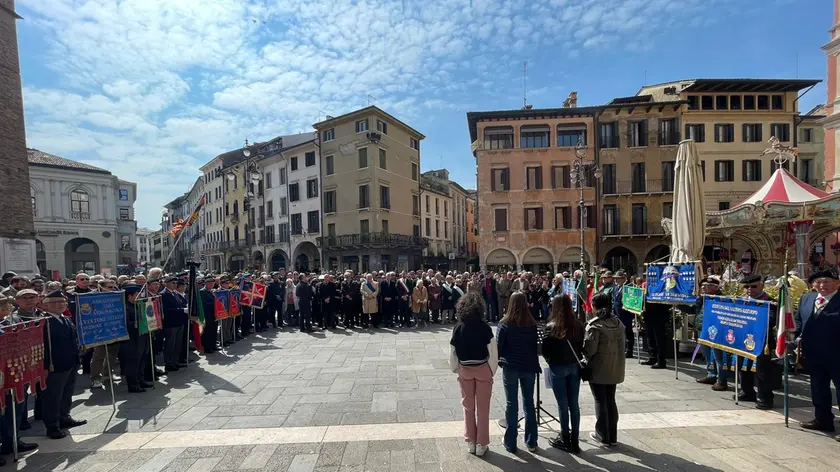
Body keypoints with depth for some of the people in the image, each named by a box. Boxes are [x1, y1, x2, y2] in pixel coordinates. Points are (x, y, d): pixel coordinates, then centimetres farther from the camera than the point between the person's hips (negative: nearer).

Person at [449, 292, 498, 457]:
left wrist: (456, 370, 7)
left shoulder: (458, 327, -9)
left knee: (468, 406, 17)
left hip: (465, 370, 2)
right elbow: (493, 352, -14)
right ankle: (481, 445, 21)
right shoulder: (485, 327, -15)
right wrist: (492, 371, 0)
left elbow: (452, 353, -6)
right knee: (482, 408, 12)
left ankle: (470, 442, 26)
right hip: (483, 369, -2)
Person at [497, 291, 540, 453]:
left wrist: (498, 360, 8)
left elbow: (498, 346, -9)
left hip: (510, 367, -2)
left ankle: (511, 443, 15)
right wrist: (536, 365, 12)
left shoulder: (504, 324, -12)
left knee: (511, 405, 7)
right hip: (529, 367, 3)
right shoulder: (532, 324, -4)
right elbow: (536, 346, 2)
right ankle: (531, 442, 24)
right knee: (529, 404, 15)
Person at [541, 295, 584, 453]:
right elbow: (582, 346, 4)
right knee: (574, 403, 12)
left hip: (558, 367, -4)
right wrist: (576, 359, 14)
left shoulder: (551, 327, -14)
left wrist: (550, 361, 8)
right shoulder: (578, 325, -1)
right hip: (575, 366, 5)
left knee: (563, 404, 6)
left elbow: (545, 350, -10)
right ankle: (574, 440, 21)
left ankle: (565, 439, 18)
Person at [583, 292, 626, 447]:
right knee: (611, 401, 15)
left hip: (598, 369, -6)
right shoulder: (618, 323, 3)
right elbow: (622, 347, 10)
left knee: (600, 402, 6)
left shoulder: (594, 325, -19)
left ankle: (603, 436, 16)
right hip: (614, 369, 6)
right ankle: (612, 436, 24)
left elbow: (589, 349, -19)